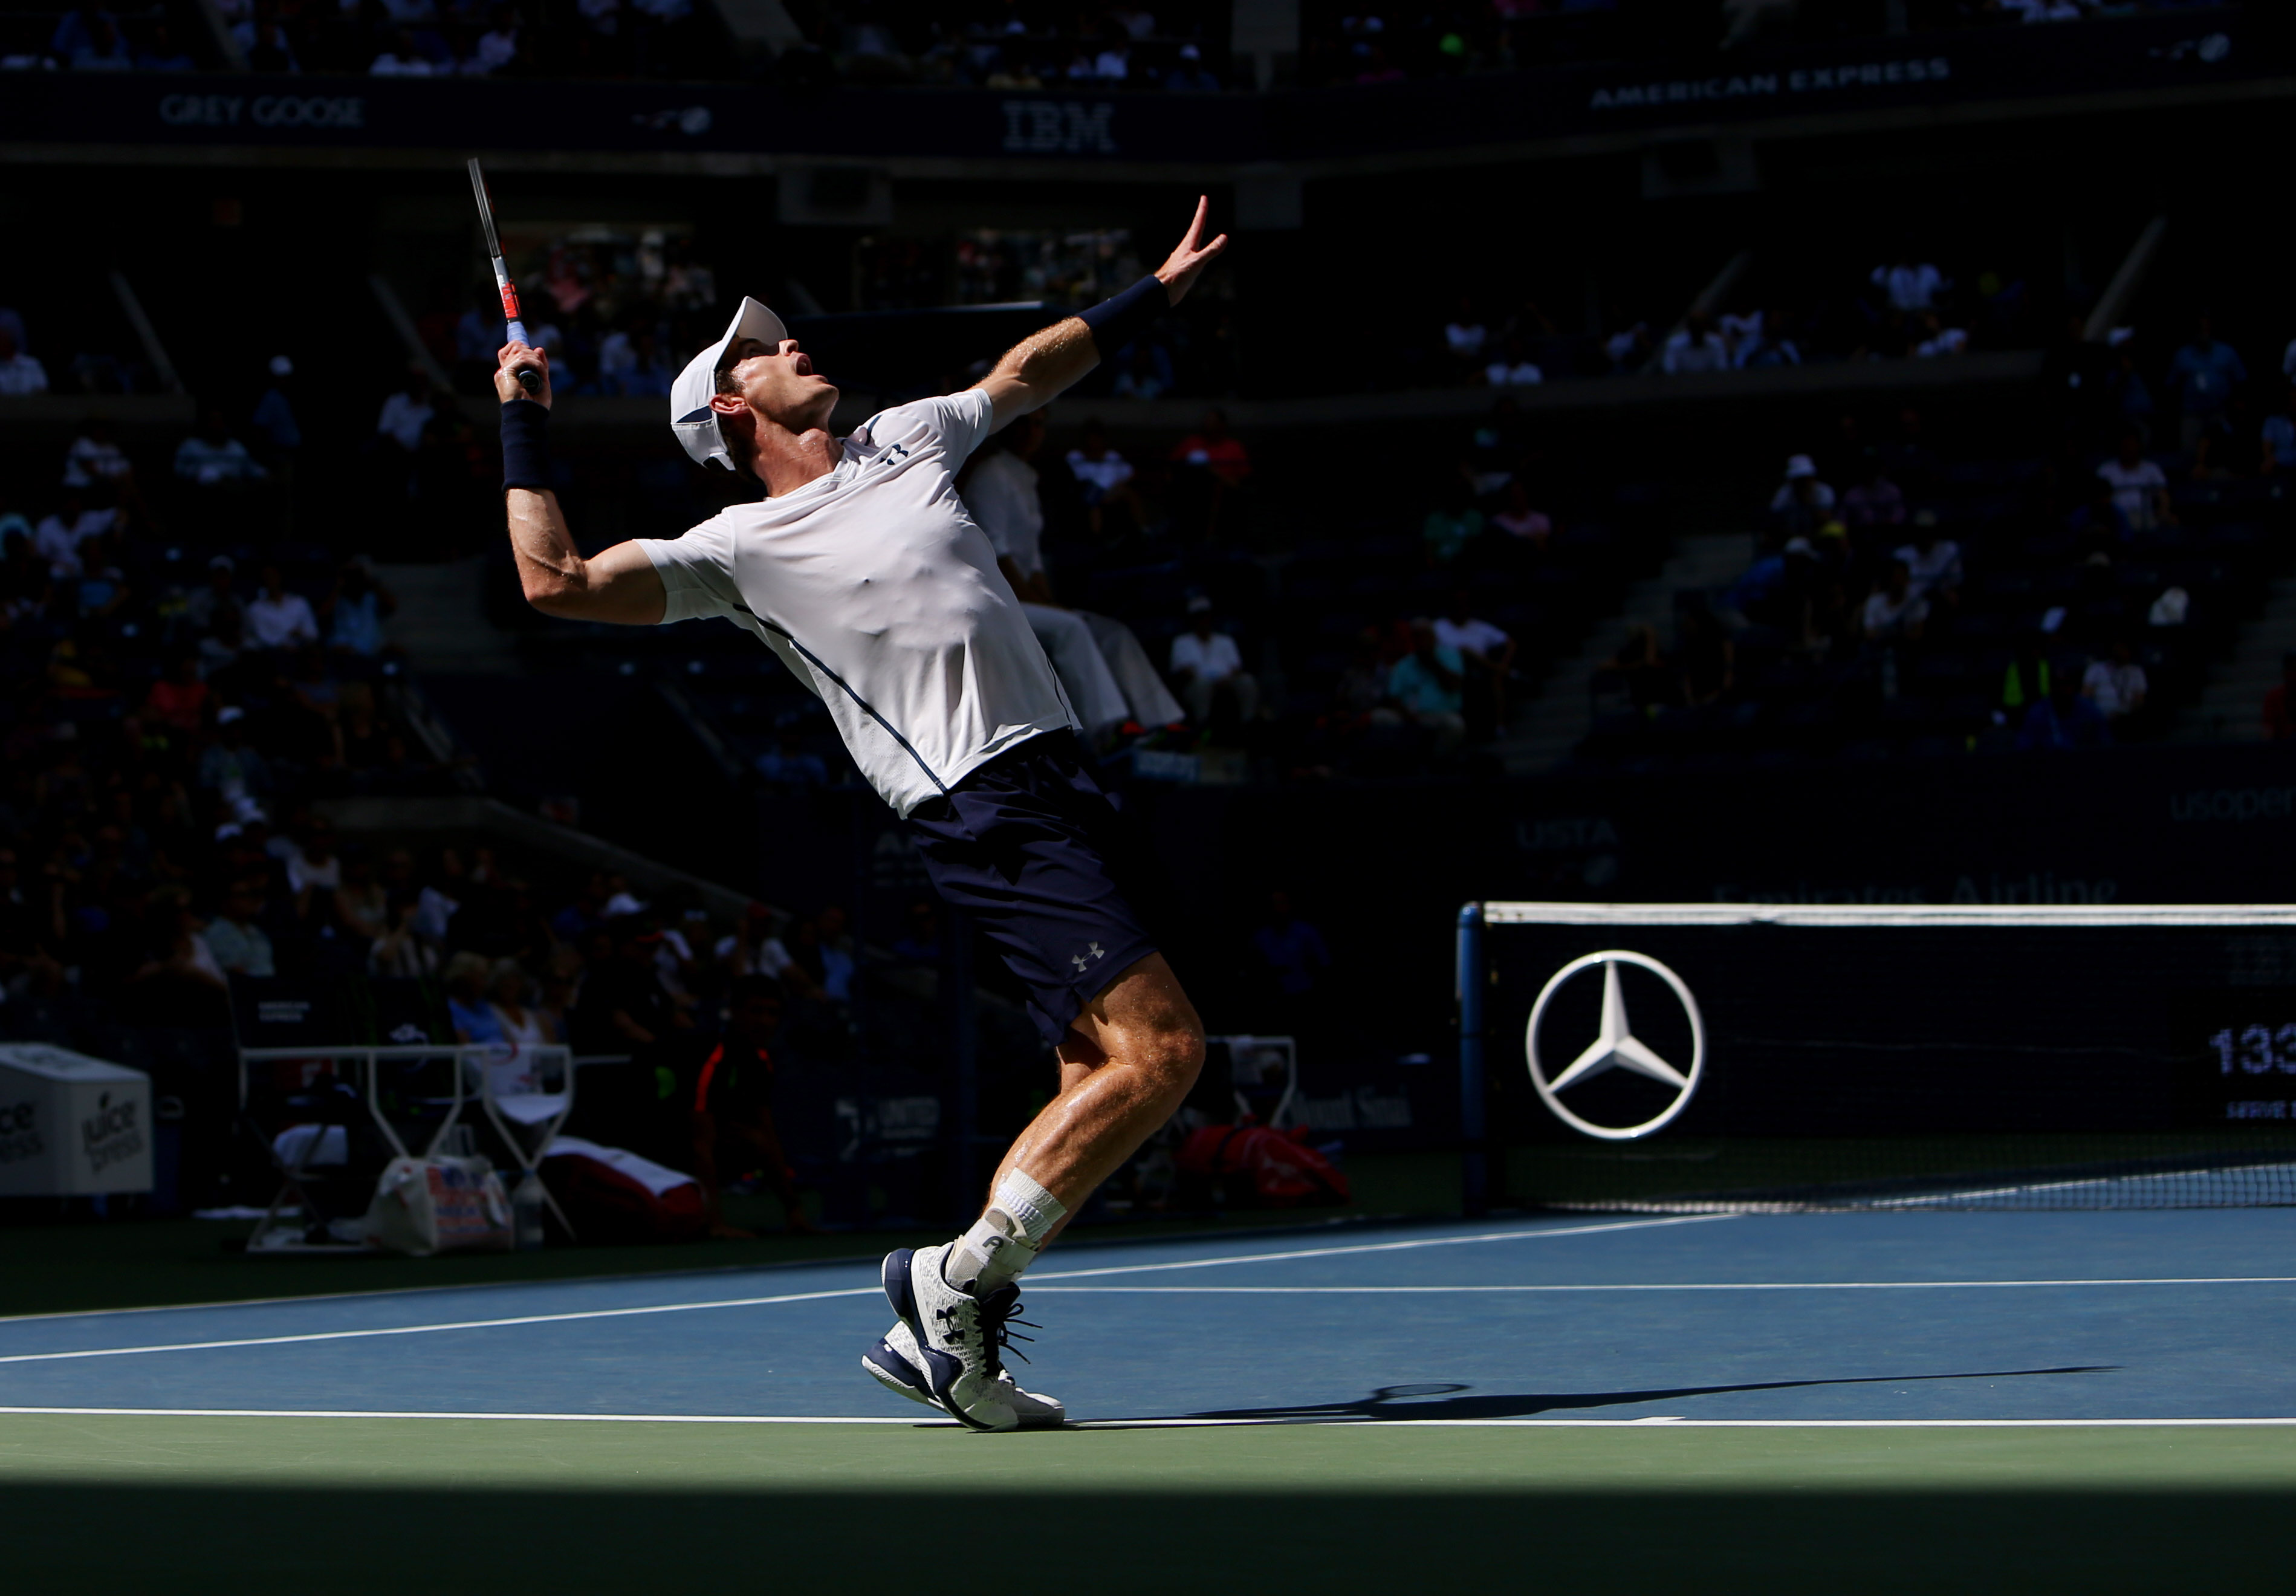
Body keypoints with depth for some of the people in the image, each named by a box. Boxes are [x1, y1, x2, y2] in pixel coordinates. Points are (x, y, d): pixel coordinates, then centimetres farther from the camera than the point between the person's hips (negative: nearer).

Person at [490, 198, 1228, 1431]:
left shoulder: (903, 441, 19)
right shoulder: (740, 547, -2)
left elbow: (1025, 372, 36)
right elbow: (556, 582, -9)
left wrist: (1160, 291, 39)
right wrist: (524, 425, -6)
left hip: (1054, 781, 8)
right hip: (988, 811, -8)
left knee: (1103, 1080, 4)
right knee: (1160, 1047, -19)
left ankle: (941, 1332, 5)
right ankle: (960, 1276, -13)